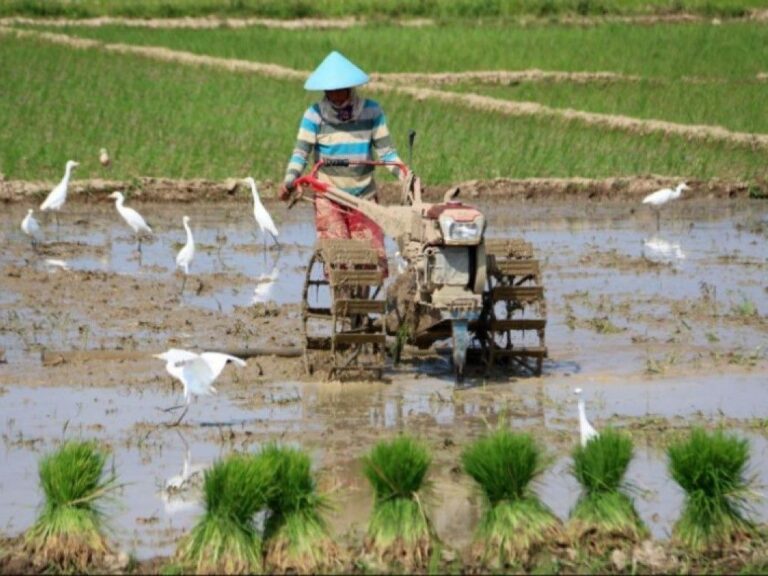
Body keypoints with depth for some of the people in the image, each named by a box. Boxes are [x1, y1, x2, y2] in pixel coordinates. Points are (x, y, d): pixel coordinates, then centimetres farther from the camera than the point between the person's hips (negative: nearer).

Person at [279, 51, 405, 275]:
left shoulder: (372, 111, 1)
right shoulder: (315, 114, -3)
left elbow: (386, 151, 1)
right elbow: (301, 153, -7)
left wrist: (404, 174, -16)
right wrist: (289, 181, -24)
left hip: (364, 199, 1)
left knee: (375, 260, -4)